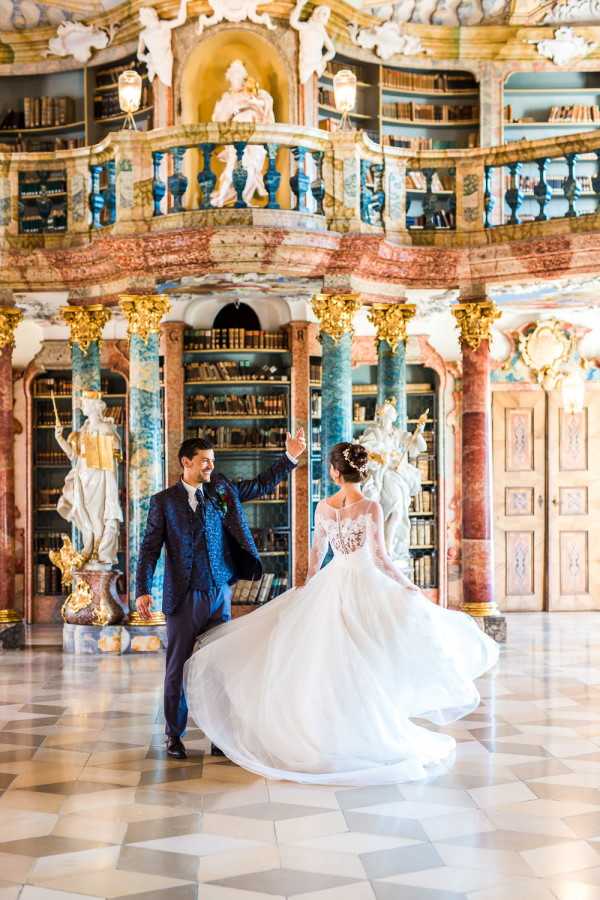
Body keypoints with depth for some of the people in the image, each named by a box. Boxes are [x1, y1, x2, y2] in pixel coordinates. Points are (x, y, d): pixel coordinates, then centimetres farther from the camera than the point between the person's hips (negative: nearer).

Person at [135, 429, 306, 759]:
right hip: (183, 597, -3)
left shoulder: (222, 490, 8)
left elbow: (263, 484, 14)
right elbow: (150, 548, -3)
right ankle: (174, 735, 17)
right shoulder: (163, 501, -1)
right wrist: (142, 591, -12)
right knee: (178, 667, 5)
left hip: (220, 594, 3)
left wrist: (290, 456, 4)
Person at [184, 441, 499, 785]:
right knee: (365, 667, 5)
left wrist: (309, 585, 27)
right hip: (364, 586, -4)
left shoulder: (323, 507, -1)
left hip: (331, 585, 4)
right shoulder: (372, 507, -15)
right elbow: (379, 558, -16)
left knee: (330, 664, 14)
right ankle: (368, 736, 10)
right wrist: (408, 585, -4)